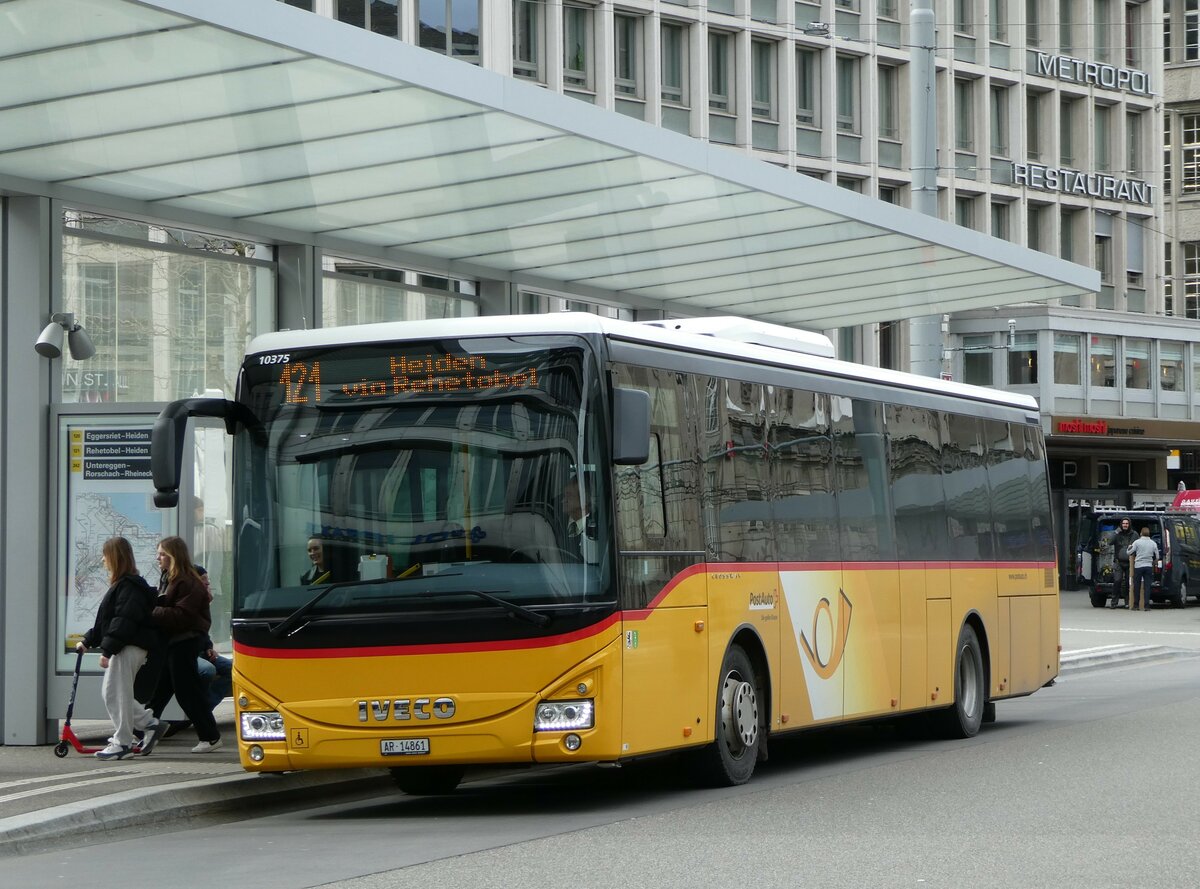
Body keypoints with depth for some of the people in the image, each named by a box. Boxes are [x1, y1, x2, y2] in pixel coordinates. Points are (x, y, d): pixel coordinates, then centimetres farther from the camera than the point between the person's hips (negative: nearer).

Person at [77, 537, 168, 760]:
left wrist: (107, 650, -24)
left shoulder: (129, 587, -15)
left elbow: (124, 621, -22)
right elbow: (106, 621, 26)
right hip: (124, 647, 11)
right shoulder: (121, 585, 18)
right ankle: (151, 724, 17)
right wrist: (88, 641, 25)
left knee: (116, 692, -7)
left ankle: (122, 742, -1)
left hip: (130, 647, -11)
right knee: (111, 691, 14)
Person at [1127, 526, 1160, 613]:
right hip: (1149, 566, 2)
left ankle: (1135, 605, 9)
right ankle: (1146, 606, -4)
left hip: (1138, 566, -2)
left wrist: (1129, 546, 18)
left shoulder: (1137, 542, -6)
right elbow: (1157, 557, 10)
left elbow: (1129, 552, -3)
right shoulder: (1153, 544, 4)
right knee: (1147, 586, 2)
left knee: (1137, 586, 6)